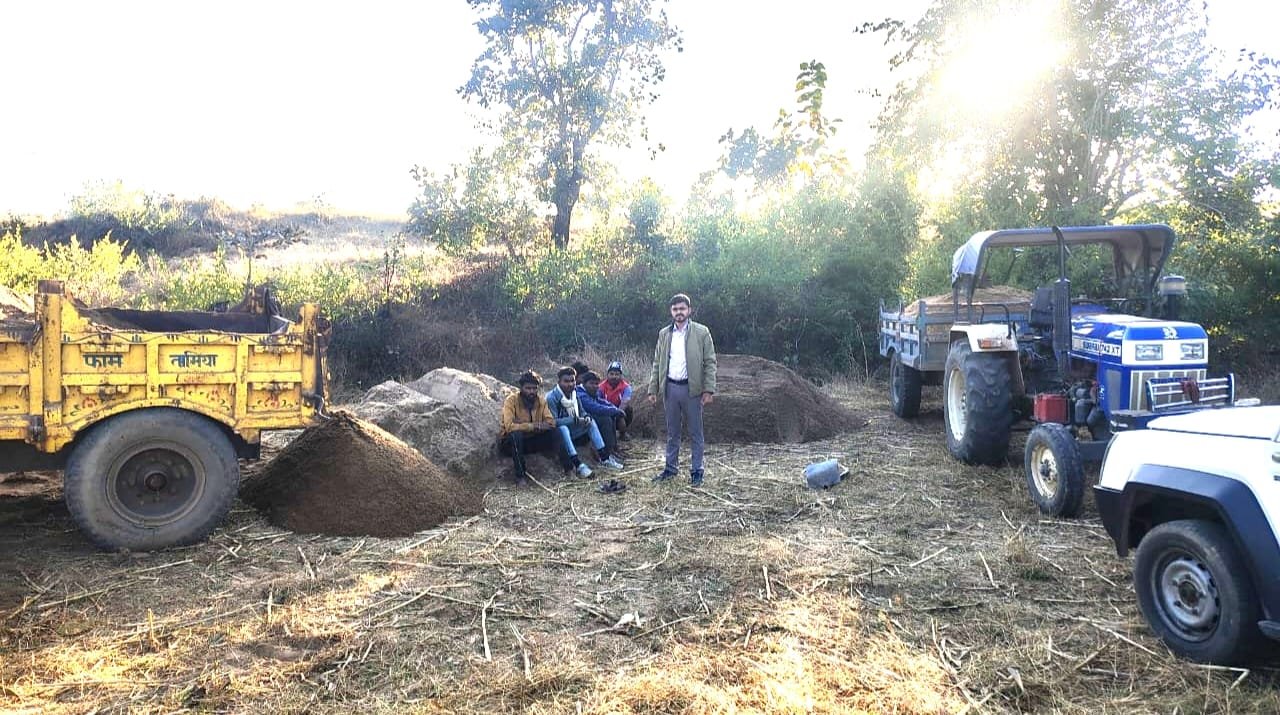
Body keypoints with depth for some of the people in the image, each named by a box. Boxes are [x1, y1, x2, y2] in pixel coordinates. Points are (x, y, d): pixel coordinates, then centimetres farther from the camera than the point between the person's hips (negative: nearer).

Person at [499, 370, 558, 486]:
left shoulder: (541, 401, -3)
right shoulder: (511, 401, -17)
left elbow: (551, 422, -13)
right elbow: (509, 426, -30)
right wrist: (532, 426, -30)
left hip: (531, 440, 4)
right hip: (510, 442, -4)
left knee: (554, 433, -18)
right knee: (516, 434, -37)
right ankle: (520, 475, -27)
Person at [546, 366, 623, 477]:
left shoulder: (574, 392, 3)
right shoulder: (552, 397, -19)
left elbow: (582, 412, 10)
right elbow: (553, 421, -25)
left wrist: (586, 417, -14)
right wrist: (574, 420, -29)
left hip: (571, 430, 7)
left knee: (591, 422, -3)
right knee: (563, 428, -37)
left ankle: (604, 458, -9)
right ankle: (578, 465, -45)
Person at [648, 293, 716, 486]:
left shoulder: (701, 332, -2)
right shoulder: (664, 334, 9)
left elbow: (710, 362, -4)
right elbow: (657, 363, 11)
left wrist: (708, 390, -11)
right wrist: (653, 389, 4)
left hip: (692, 388, -3)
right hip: (670, 388, 3)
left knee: (695, 433, 5)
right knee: (672, 432, 13)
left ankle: (696, 471, 13)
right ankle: (671, 468, 23)